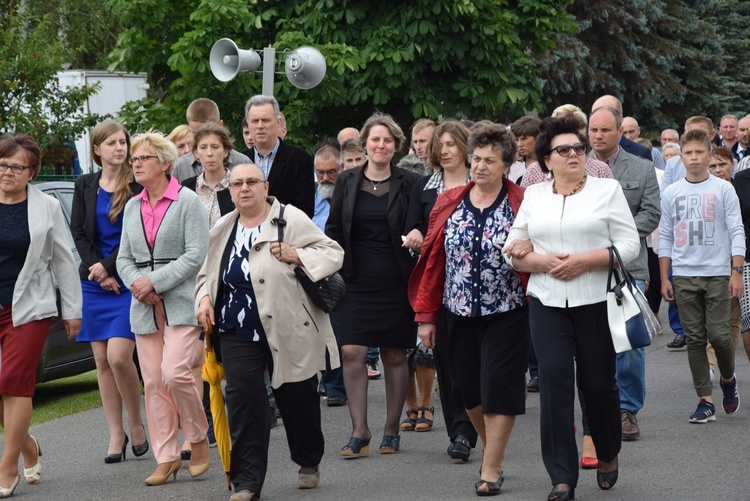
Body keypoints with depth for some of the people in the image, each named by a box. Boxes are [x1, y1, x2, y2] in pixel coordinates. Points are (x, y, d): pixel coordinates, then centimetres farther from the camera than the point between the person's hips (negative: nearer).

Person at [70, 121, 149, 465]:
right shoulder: (85, 186, 10)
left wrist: (108, 267, -12)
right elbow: (78, 232, 6)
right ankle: (116, 435, 9)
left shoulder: (138, 185, -4)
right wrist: (98, 273, -6)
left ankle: (136, 424, 5)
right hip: (94, 282, 5)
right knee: (102, 360, 4)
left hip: (128, 281, -4)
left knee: (118, 357, -14)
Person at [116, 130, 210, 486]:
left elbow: (196, 254, -10)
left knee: (174, 373, -18)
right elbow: (124, 258, 16)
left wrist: (155, 281, -14)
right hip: (144, 307, 6)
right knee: (153, 382, 2)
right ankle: (167, 457, 7)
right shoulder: (132, 207, 16)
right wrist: (137, 283, -5)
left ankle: (199, 439, 4)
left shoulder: (187, 202, -3)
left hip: (180, 303, -6)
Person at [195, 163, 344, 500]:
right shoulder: (223, 230, 11)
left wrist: (297, 256, -19)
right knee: (242, 399, -8)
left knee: (297, 398, 9)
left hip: (290, 331, -3)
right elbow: (208, 273, 23)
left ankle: (309, 463, 34)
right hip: (238, 332, 3)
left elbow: (333, 253, -4)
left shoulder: (291, 220, -3)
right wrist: (204, 298, 4)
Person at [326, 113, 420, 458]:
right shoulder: (347, 182, 6)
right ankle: (359, 432, -3)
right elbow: (333, 230, 10)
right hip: (356, 282, 1)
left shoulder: (407, 184, 2)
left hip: (395, 283, -1)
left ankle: (391, 430, 16)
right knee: (352, 353, -8)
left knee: (394, 355, 5)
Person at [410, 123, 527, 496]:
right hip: (460, 312, 4)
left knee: (498, 387, -3)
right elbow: (433, 260, 5)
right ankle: (492, 447, 31)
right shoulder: (449, 204, 5)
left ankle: (492, 468, 5)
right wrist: (426, 315, 3)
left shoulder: (521, 205, -4)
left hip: (505, 313, -4)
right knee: (469, 388, 10)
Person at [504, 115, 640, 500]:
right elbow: (513, 251, 10)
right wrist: (542, 261, -9)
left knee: (597, 382, 5)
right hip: (547, 304, 2)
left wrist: (584, 261, -14)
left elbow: (630, 245, -3)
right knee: (554, 379, -9)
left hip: (596, 303, -2)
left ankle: (608, 455, 34)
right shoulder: (533, 196, 11)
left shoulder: (607, 190, 3)